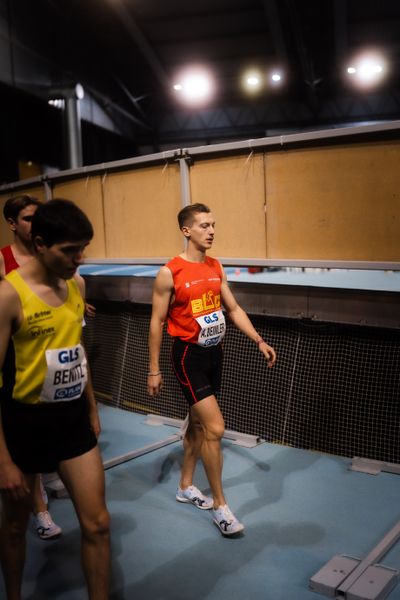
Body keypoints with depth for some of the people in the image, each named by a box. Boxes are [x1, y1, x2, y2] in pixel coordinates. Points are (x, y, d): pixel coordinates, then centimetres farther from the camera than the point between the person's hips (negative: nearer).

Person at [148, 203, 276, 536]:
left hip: (214, 352, 7)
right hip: (189, 355, -7)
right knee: (215, 428, -10)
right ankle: (220, 505, 5)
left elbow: (233, 309, 11)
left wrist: (259, 341, 1)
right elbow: (156, 323, -9)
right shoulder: (170, 273, -13)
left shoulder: (216, 268, 6)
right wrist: (154, 369, -8)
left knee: (198, 423, 18)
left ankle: (186, 486, 37)